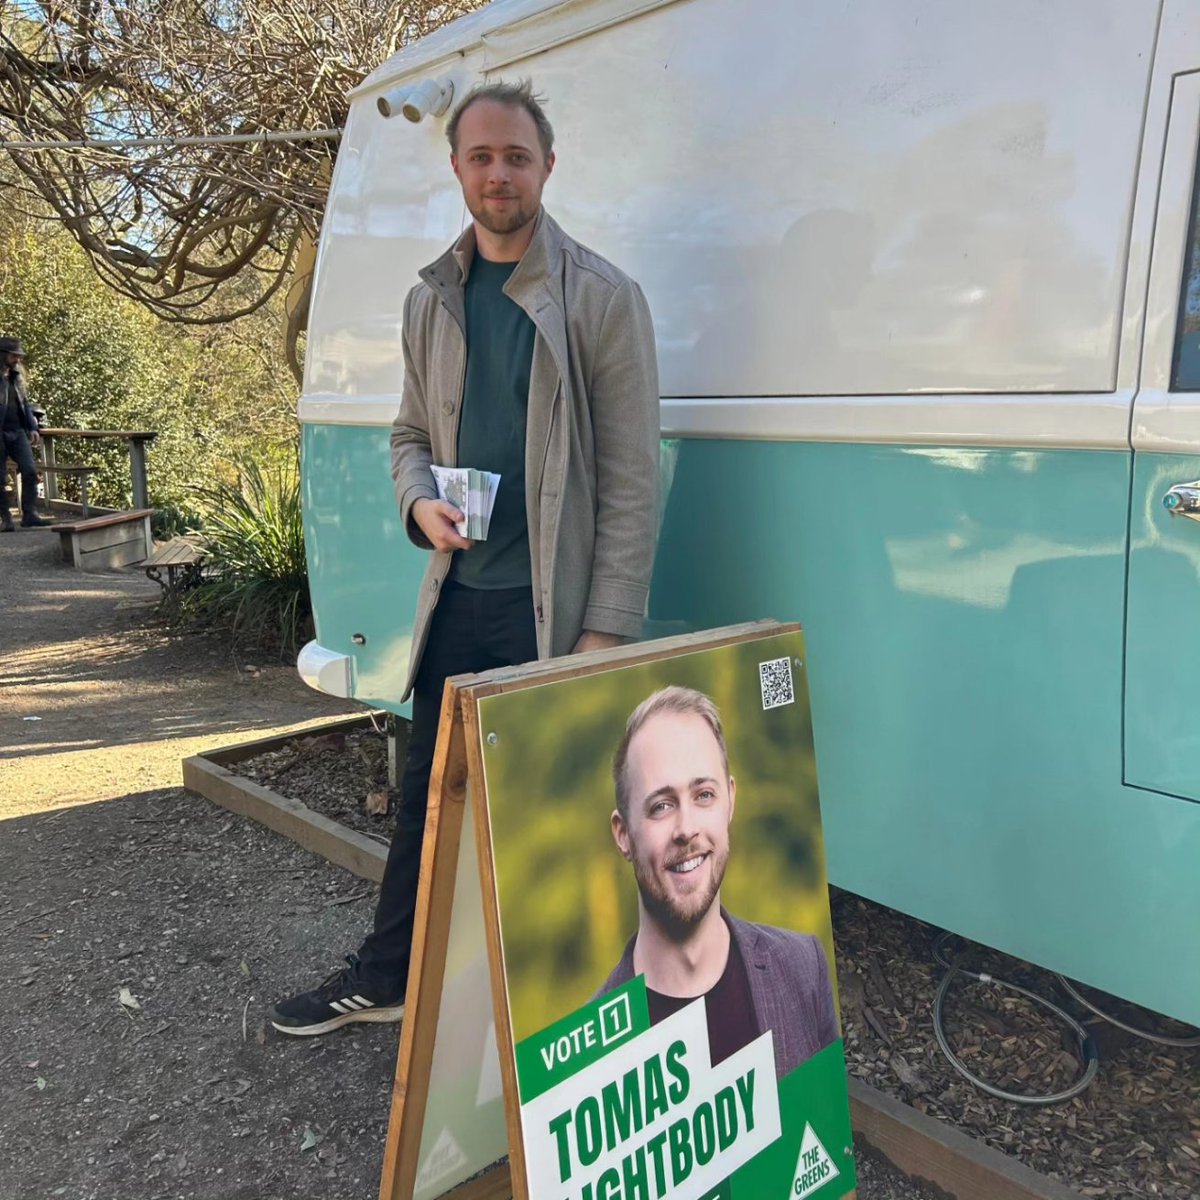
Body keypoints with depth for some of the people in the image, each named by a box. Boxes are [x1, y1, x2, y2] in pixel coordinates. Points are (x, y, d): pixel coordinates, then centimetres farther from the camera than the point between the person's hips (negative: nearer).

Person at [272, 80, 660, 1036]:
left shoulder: (603, 298, -7)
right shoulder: (432, 299, 10)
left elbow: (631, 478, -10)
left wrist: (609, 626, -15)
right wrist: (422, 504, -6)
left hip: (553, 602, -5)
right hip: (459, 592, 5)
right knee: (427, 788, 16)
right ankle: (386, 976, 34)